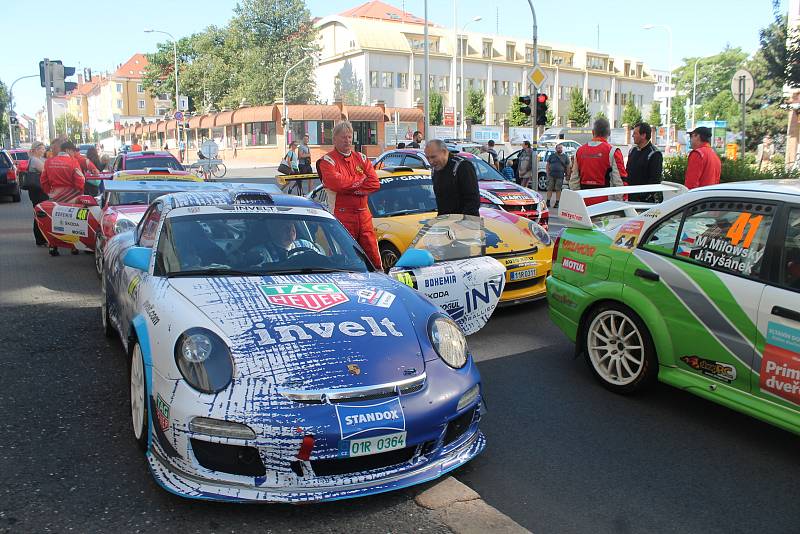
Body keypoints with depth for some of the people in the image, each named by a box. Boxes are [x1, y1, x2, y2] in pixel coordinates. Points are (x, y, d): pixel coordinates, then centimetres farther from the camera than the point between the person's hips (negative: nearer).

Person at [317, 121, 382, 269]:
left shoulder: (361, 158, 15)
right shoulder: (327, 161, 0)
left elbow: (375, 183, 3)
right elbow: (336, 183, -19)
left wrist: (350, 187, -10)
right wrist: (360, 180, -4)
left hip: (364, 214, 5)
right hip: (341, 215, -4)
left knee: (373, 253, 5)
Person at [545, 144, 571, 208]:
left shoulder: (565, 157, 10)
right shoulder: (552, 155, 12)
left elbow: (567, 167, 10)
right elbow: (547, 165, 12)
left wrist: (567, 174, 3)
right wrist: (547, 173, 2)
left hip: (560, 176, -1)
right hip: (551, 175, 1)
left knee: (558, 189, 0)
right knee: (549, 189, -1)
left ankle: (557, 203, 5)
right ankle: (548, 202, 3)